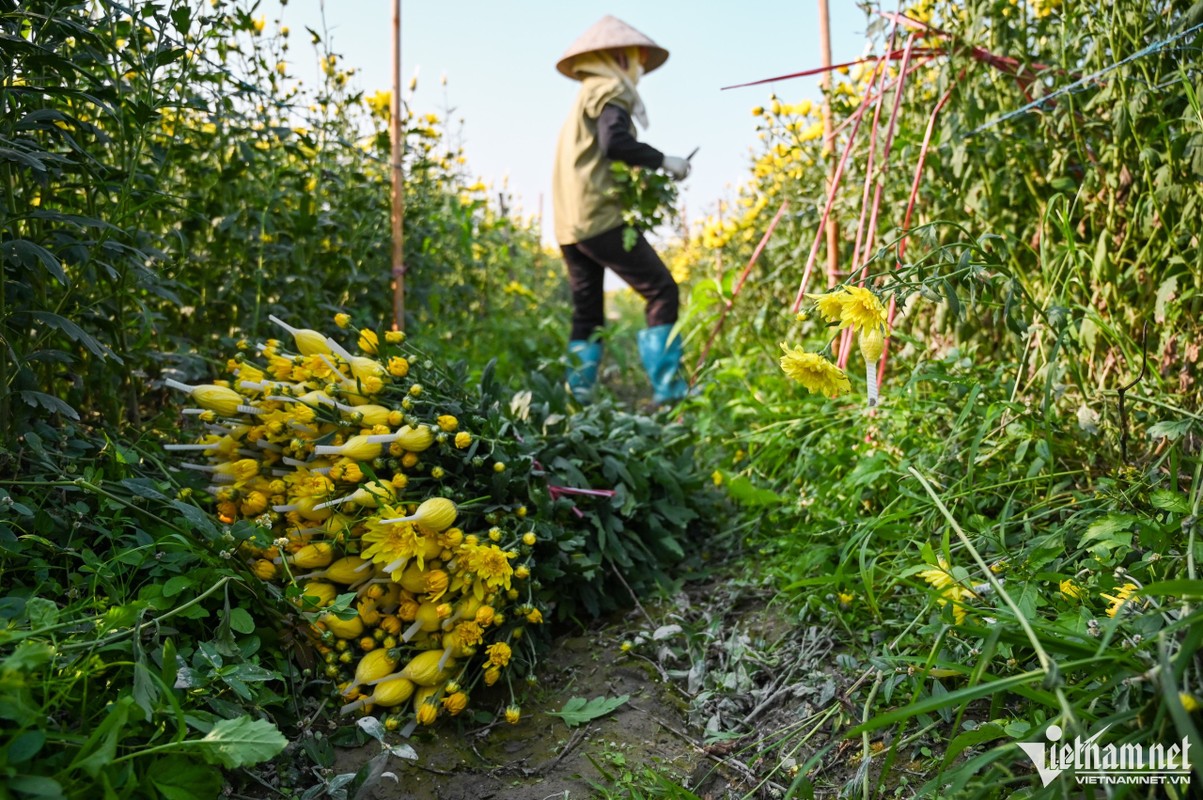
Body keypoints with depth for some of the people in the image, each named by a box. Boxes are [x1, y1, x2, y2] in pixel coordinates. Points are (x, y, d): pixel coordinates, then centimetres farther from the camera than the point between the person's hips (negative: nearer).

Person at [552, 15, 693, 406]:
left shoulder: (586, 97, 27)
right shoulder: (609, 90, 0)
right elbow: (615, 142, -17)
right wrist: (663, 161, -7)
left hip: (570, 225, 9)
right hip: (602, 218, -9)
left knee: (588, 315, 9)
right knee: (662, 292, -8)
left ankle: (578, 401, 6)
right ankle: (668, 392, -13)